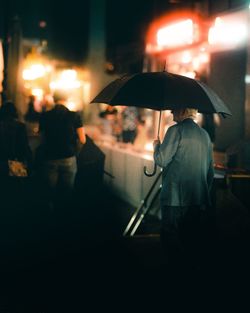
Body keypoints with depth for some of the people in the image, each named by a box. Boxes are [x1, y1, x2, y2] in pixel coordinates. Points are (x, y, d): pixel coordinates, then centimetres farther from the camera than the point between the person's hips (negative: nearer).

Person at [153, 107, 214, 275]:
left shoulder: (176, 130, -8)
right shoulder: (205, 135, 13)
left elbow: (162, 160, -12)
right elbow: (210, 170, 17)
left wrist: (156, 145, 8)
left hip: (175, 199, -6)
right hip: (199, 199, 7)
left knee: (172, 242, 1)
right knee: (194, 242, 13)